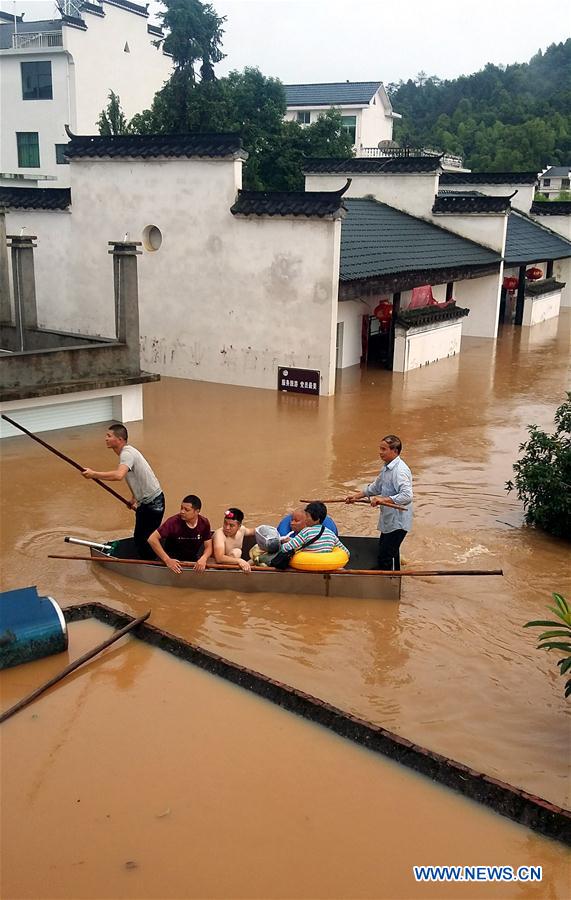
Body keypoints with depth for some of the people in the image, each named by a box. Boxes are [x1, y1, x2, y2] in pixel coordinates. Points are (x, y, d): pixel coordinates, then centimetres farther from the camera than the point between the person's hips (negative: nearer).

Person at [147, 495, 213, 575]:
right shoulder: (174, 522, -19)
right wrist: (167, 560, -26)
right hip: (174, 563, -3)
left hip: (193, 563, 4)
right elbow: (152, 539, -22)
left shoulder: (204, 523, -8)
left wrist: (203, 558, -24)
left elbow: (208, 546, -1)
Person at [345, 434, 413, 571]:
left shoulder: (400, 470, -24)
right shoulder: (386, 467, 9)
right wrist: (356, 495, 14)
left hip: (397, 523, -10)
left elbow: (407, 496, -34)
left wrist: (383, 500, -33)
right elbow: (376, 487, 22)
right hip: (388, 521, 10)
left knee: (385, 558, -8)